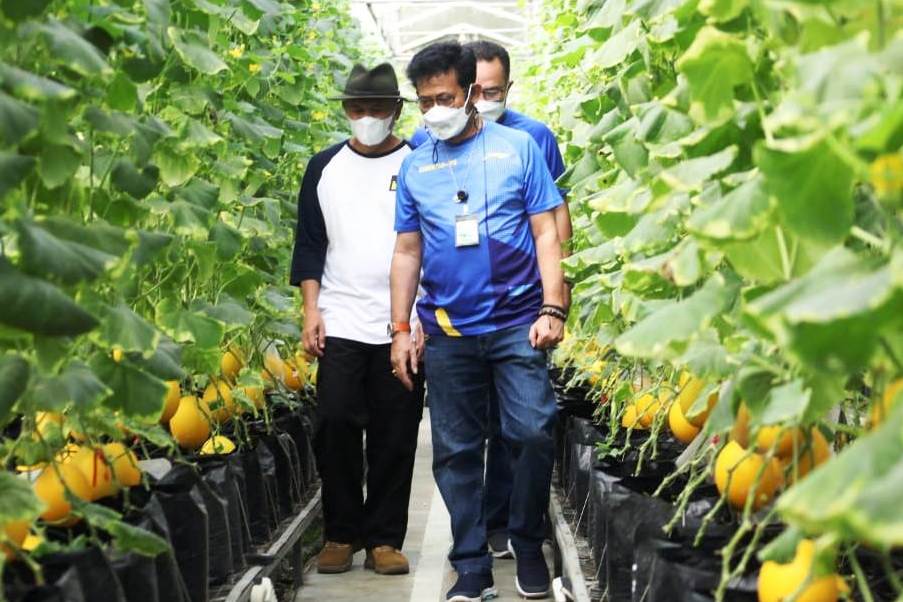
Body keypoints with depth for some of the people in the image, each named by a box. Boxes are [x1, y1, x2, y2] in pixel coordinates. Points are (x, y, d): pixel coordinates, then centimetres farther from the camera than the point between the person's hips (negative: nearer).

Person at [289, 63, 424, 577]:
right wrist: (311, 311, 2)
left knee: (395, 436, 1)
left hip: (404, 326, -1)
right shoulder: (325, 168, 10)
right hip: (341, 325, 1)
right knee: (335, 425, -4)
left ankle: (384, 538, 10)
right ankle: (340, 534, 9)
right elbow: (310, 244, 11)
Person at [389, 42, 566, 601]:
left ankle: (529, 546, 12)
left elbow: (546, 234, 1)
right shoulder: (415, 164, 10)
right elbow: (407, 251, 13)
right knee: (456, 451, 5)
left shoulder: (518, 147, 2)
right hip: (447, 333, 3)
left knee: (533, 433, -10)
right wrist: (400, 330, 8)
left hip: (517, 324, -3)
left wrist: (552, 309, -9)